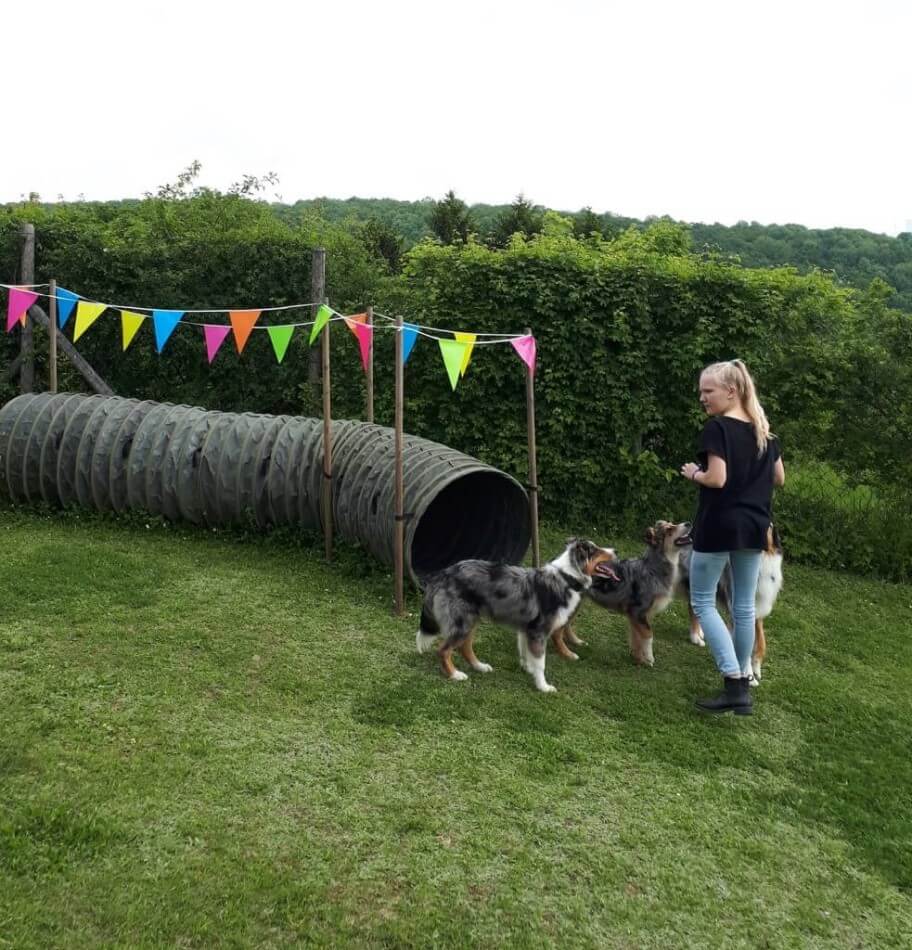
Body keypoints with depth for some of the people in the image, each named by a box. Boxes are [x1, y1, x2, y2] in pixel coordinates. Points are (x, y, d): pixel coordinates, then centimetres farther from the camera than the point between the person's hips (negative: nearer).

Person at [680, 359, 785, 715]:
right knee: (744, 606, 14)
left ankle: (734, 683, -5)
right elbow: (779, 478, 14)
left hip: (719, 526, -7)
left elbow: (717, 479, -21)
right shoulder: (764, 431, 9)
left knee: (703, 602, 4)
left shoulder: (717, 427, -14)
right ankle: (742, 684, 24)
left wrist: (693, 473, -3)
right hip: (754, 526, 7)